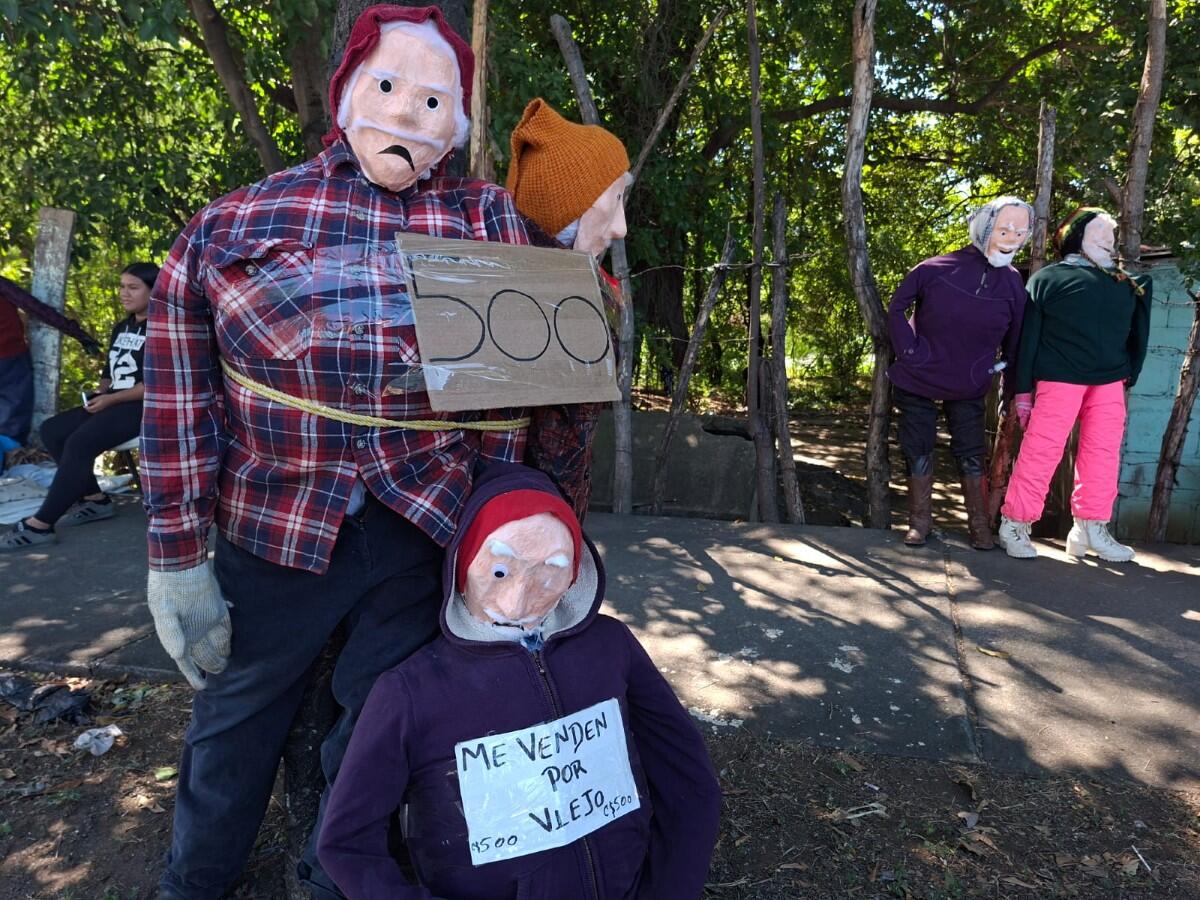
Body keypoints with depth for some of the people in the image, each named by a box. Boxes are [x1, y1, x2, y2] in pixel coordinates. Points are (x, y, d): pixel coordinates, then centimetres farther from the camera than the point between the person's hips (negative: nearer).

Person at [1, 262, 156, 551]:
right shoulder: (121, 329, 19)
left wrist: (111, 399, -19)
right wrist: (98, 395, 2)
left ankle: (41, 524, -23)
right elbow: (109, 372, 24)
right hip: (110, 402, 10)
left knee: (80, 442, -26)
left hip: (141, 406, -10)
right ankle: (95, 498, -3)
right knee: (51, 430, -2)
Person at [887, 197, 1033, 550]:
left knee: (972, 454, 7)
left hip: (969, 388, 2)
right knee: (918, 451, 6)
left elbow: (1014, 341, 2)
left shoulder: (1012, 283, -4)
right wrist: (910, 350, -11)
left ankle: (979, 524, 19)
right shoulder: (937, 269, -12)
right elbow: (897, 306, -2)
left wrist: (1014, 391, 1)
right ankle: (920, 520, 18)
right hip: (918, 381, -1)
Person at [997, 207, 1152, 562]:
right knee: (1041, 451, -6)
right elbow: (1027, 337, 0)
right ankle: (1015, 524, 3)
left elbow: (1136, 332, 21)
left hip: (1108, 383, 5)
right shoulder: (1049, 278, 4)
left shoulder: (1125, 283, 19)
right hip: (1059, 379, -5)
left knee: (1103, 454, 5)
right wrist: (1023, 391, -4)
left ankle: (1090, 529, 15)